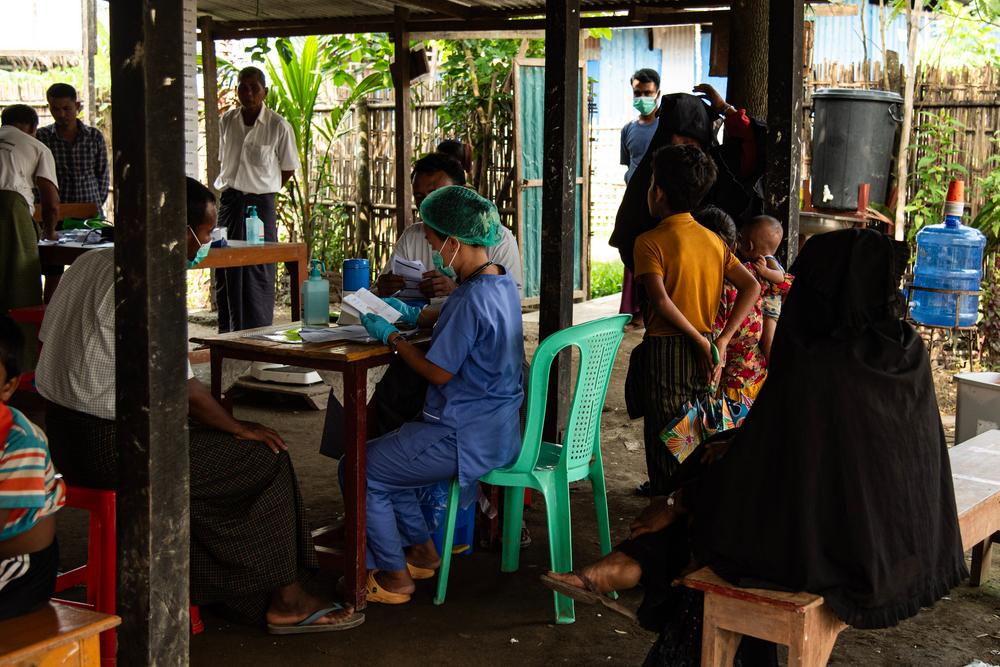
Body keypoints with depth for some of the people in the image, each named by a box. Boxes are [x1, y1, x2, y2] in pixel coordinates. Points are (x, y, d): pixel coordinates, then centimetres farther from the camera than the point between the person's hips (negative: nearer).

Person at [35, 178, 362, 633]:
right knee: (266, 459, -1)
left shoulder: (90, 262, 9)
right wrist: (238, 427, -2)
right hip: (109, 446, -10)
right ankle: (284, 600, 11)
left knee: (219, 441, 21)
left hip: (64, 432, 10)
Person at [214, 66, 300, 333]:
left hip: (261, 203, -4)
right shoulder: (226, 121, 5)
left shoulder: (279, 126, -7)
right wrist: (234, 189, 12)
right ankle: (228, 333, 16)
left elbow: (288, 168, 3)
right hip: (229, 201, 4)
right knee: (225, 271, 6)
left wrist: (262, 189, 4)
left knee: (258, 271, -3)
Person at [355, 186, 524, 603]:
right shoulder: (501, 283, 5)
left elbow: (438, 373, -20)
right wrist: (414, 314, 14)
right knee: (385, 452, 24)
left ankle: (394, 577, 11)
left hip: (465, 438, -10)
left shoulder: (473, 299, -25)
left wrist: (389, 335, -8)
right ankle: (422, 552, 29)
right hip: (496, 428, 10)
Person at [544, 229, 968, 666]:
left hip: (827, 541, -7)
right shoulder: (909, 353, -3)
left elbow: (754, 466, -14)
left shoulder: (811, 370, -25)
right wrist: (739, 442, 10)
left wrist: (679, 503, 2)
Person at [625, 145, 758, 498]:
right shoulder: (714, 240, 7)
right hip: (705, 354, 6)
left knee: (664, 443, 3)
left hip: (665, 351, -6)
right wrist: (720, 340, -3)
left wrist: (701, 341, -17)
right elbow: (751, 287, 2)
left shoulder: (650, 241, -11)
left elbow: (661, 300, -23)